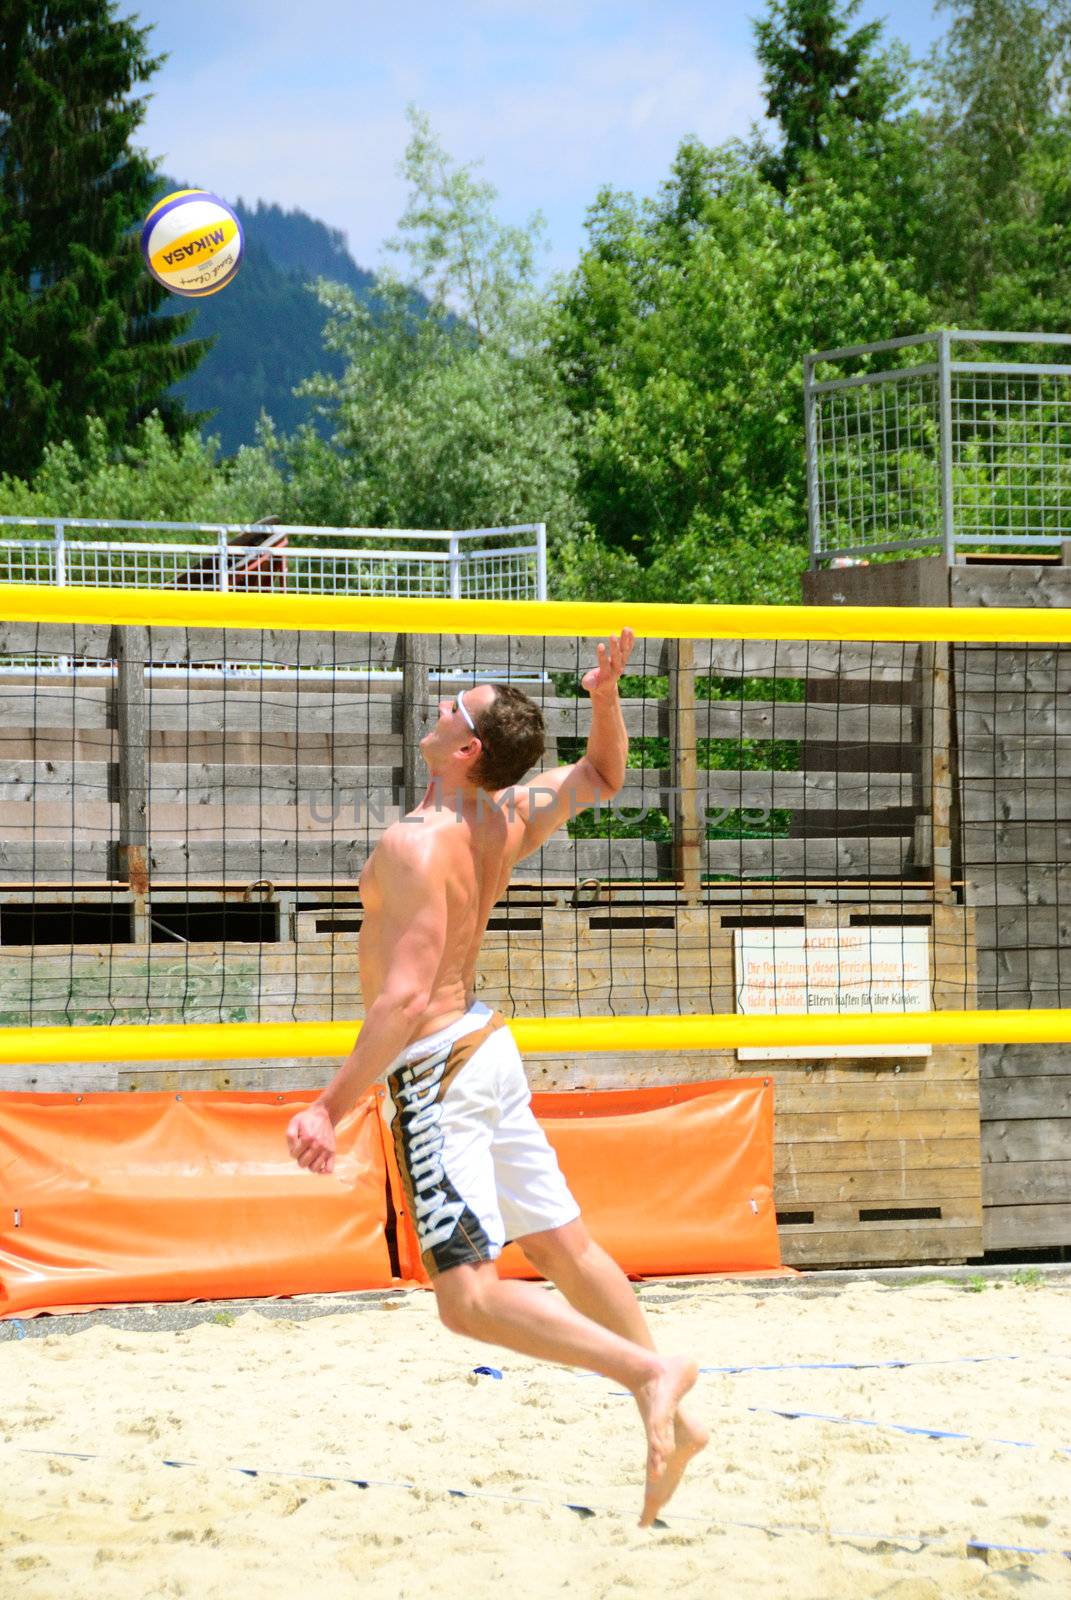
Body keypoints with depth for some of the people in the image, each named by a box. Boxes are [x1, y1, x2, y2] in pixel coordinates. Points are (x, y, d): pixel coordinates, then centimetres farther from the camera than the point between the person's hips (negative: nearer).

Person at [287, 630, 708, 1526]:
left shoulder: (417, 846, -23)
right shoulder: (509, 819, 1)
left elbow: (406, 996, -28)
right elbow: (603, 776, 20)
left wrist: (333, 1105, -26)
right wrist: (609, 695, 0)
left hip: (436, 1073, -9)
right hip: (488, 1045, 9)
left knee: (469, 1297, -12)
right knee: (564, 1249, 15)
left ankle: (649, 1374, -19)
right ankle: (671, 1419, 19)